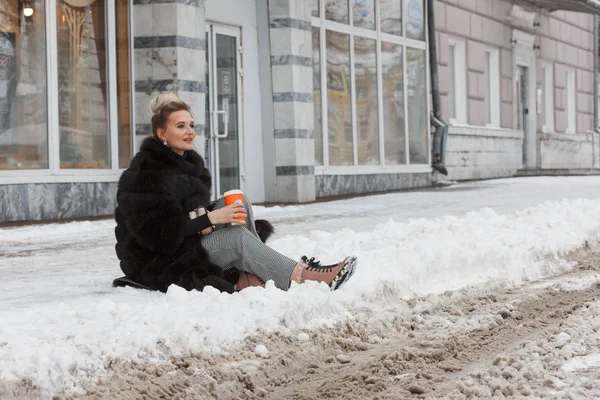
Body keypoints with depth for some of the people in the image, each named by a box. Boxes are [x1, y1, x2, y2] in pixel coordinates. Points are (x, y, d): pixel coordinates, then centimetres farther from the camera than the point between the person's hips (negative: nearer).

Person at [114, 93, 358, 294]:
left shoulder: (189, 162, 9)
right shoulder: (146, 173, -19)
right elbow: (153, 232, -26)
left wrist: (205, 221, -11)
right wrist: (209, 219, -26)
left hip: (188, 243, 9)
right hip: (155, 263, -9)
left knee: (238, 202, -8)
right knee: (238, 237, -25)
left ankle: (248, 275, -16)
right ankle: (305, 277, -22)